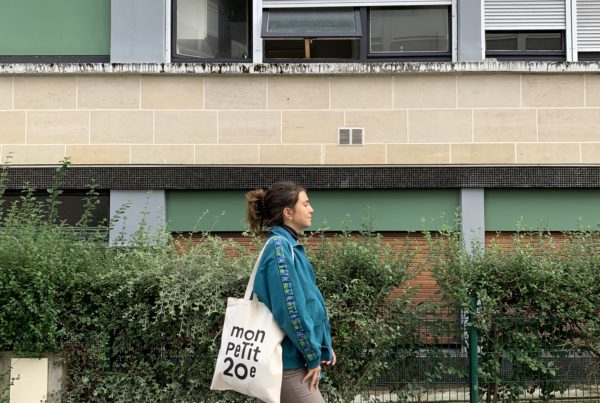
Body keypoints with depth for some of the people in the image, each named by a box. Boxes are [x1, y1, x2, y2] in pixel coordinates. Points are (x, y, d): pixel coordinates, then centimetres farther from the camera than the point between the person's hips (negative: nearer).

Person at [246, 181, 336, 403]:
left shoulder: (291, 246, 14)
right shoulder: (279, 246, -15)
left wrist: (323, 345, 14)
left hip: (294, 359, 9)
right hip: (289, 361, -9)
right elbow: (290, 309, -20)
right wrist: (313, 356, -14)